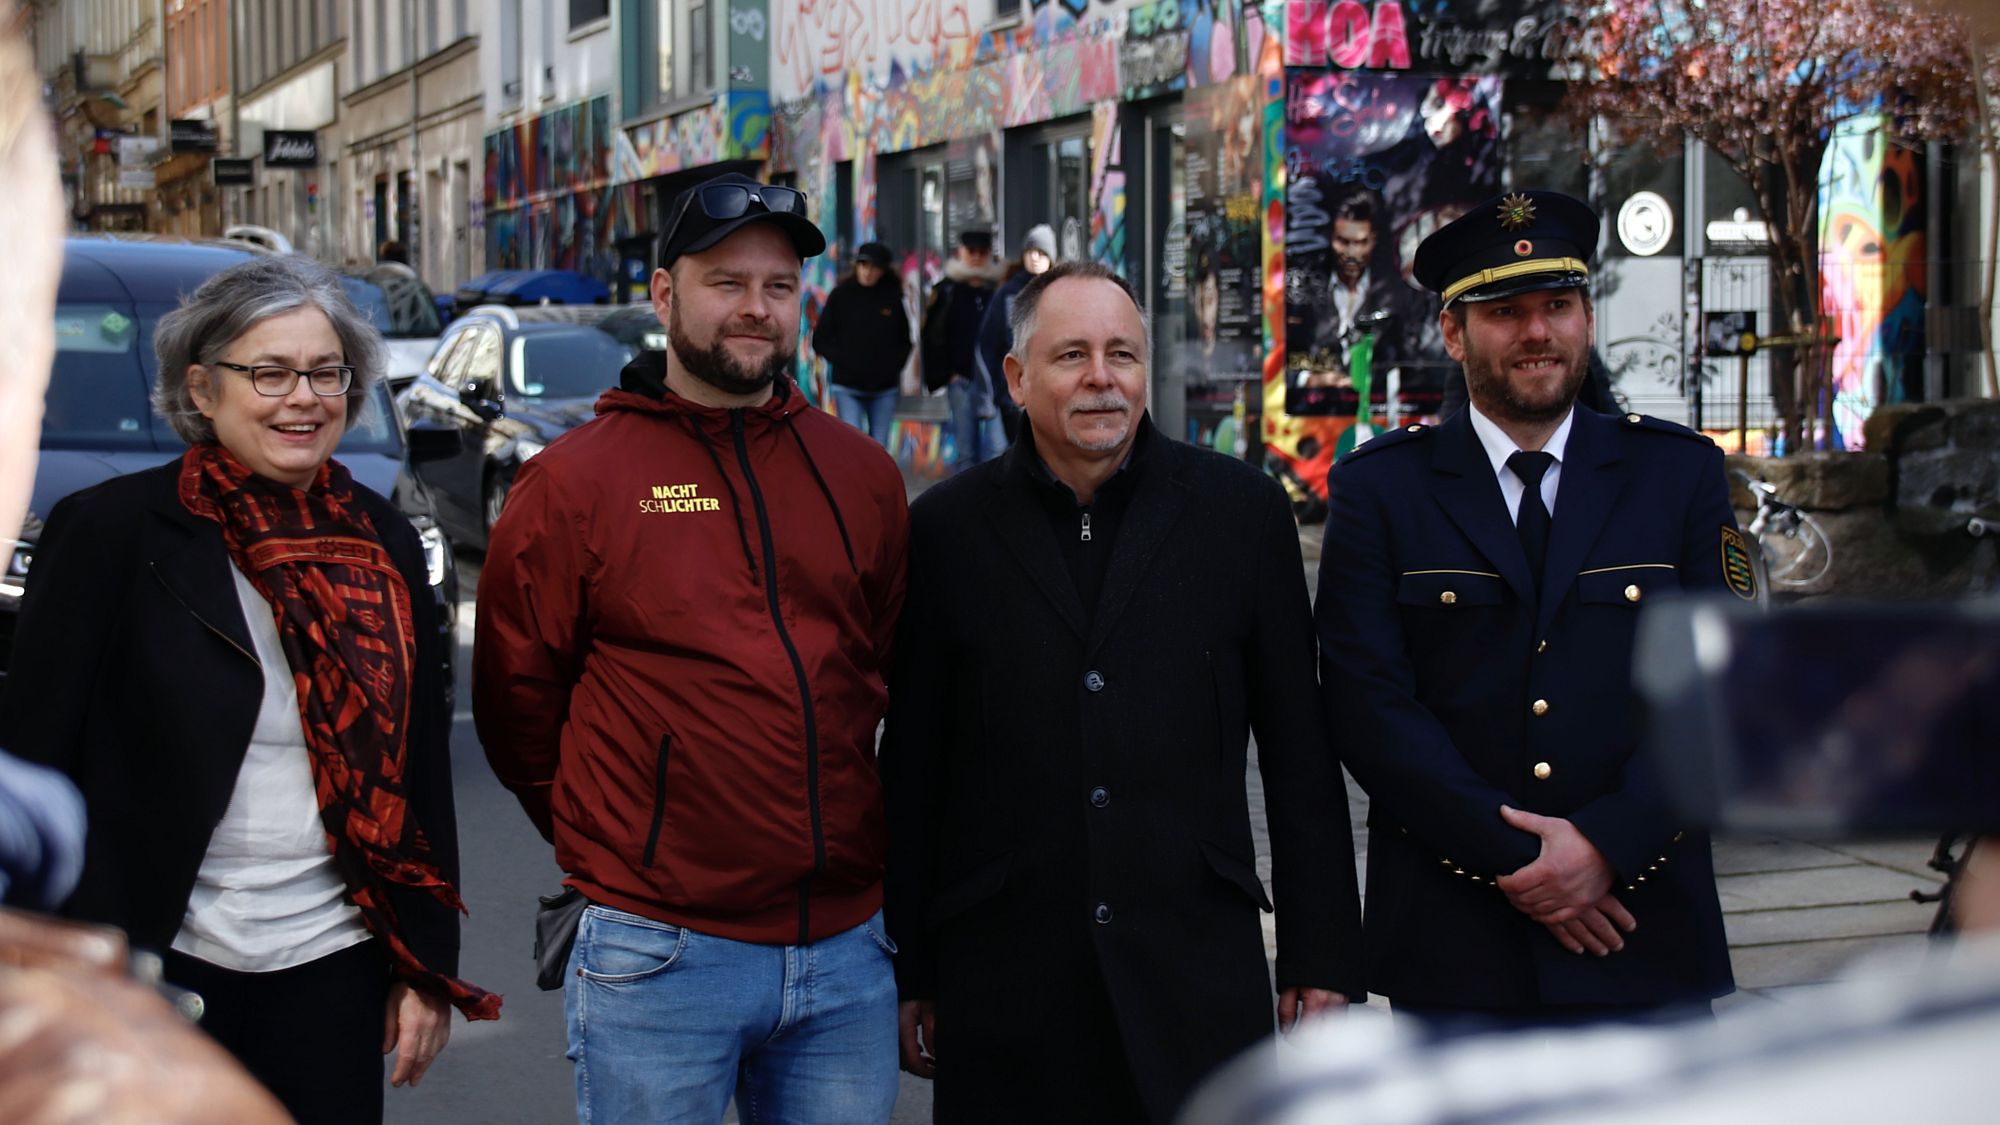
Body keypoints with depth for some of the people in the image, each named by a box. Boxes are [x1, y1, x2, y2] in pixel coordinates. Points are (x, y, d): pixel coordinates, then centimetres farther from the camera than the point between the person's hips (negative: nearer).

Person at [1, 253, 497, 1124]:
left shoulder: (383, 542, 7)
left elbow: (423, 765, 11)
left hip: (333, 968, 4)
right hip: (154, 968, -3)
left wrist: (427, 966, 9)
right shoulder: (110, 529, -5)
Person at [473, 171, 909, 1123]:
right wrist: (609, 849, 7)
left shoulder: (861, 475, 8)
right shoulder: (577, 481, -4)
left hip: (846, 951, 4)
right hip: (660, 960, -4)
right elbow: (516, 704, 1)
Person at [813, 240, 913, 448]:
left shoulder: (893, 297, 2)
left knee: (879, 448, 7)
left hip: (885, 389, 2)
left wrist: (894, 365, -1)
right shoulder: (841, 295, -1)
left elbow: (905, 339, 12)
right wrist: (842, 361, -8)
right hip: (848, 387, -2)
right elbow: (820, 341, 2)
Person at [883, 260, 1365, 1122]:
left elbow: (1300, 753, 6)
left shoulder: (1242, 510, 5)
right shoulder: (947, 530, 4)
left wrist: (1321, 960, 4)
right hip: (1003, 981, 0)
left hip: (1200, 978, 0)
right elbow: (912, 773, 7)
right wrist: (911, 978, 7)